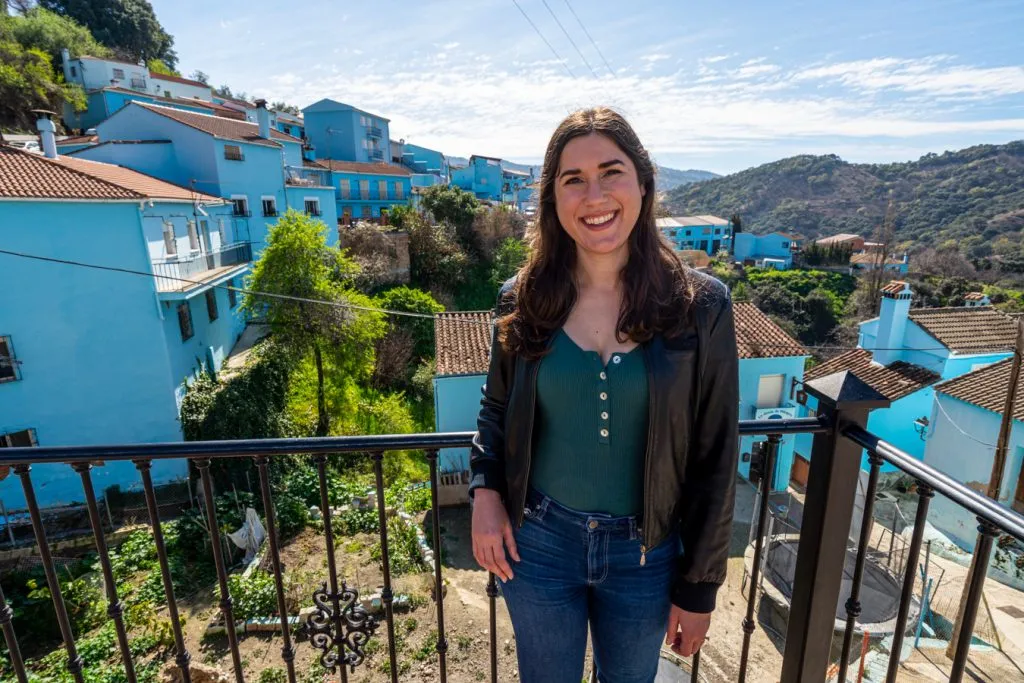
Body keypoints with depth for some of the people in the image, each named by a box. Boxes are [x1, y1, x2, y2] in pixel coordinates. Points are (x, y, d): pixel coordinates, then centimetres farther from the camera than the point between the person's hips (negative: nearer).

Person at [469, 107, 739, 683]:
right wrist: (485, 489, -9)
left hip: (646, 554, 0)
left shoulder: (700, 305, -12)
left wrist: (700, 585, -2)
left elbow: (714, 458, -7)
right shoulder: (524, 299, -8)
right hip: (538, 543, 1)